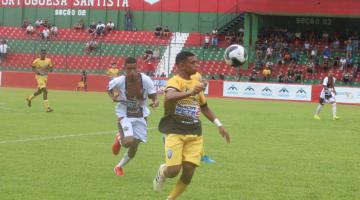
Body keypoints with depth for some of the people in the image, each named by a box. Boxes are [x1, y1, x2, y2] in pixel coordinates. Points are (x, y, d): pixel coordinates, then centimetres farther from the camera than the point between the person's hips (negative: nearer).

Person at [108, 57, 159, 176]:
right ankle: (119, 138, 14)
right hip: (124, 115, -2)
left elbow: (154, 97, -10)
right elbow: (109, 88, 5)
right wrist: (112, 97, -16)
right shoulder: (119, 81, -18)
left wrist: (155, 102, -34)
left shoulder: (146, 80, -18)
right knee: (128, 142, -26)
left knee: (134, 148, 7)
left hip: (140, 117, 2)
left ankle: (119, 167, 35)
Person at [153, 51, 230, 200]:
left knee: (188, 173, -3)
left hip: (194, 134, 6)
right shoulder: (175, 81, -11)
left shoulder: (196, 83, 12)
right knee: (174, 170, -14)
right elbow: (169, 97, -35)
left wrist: (219, 125, 18)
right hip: (175, 132, -6)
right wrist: (190, 92, -51)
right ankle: (162, 172, 23)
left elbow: (204, 106, 25)